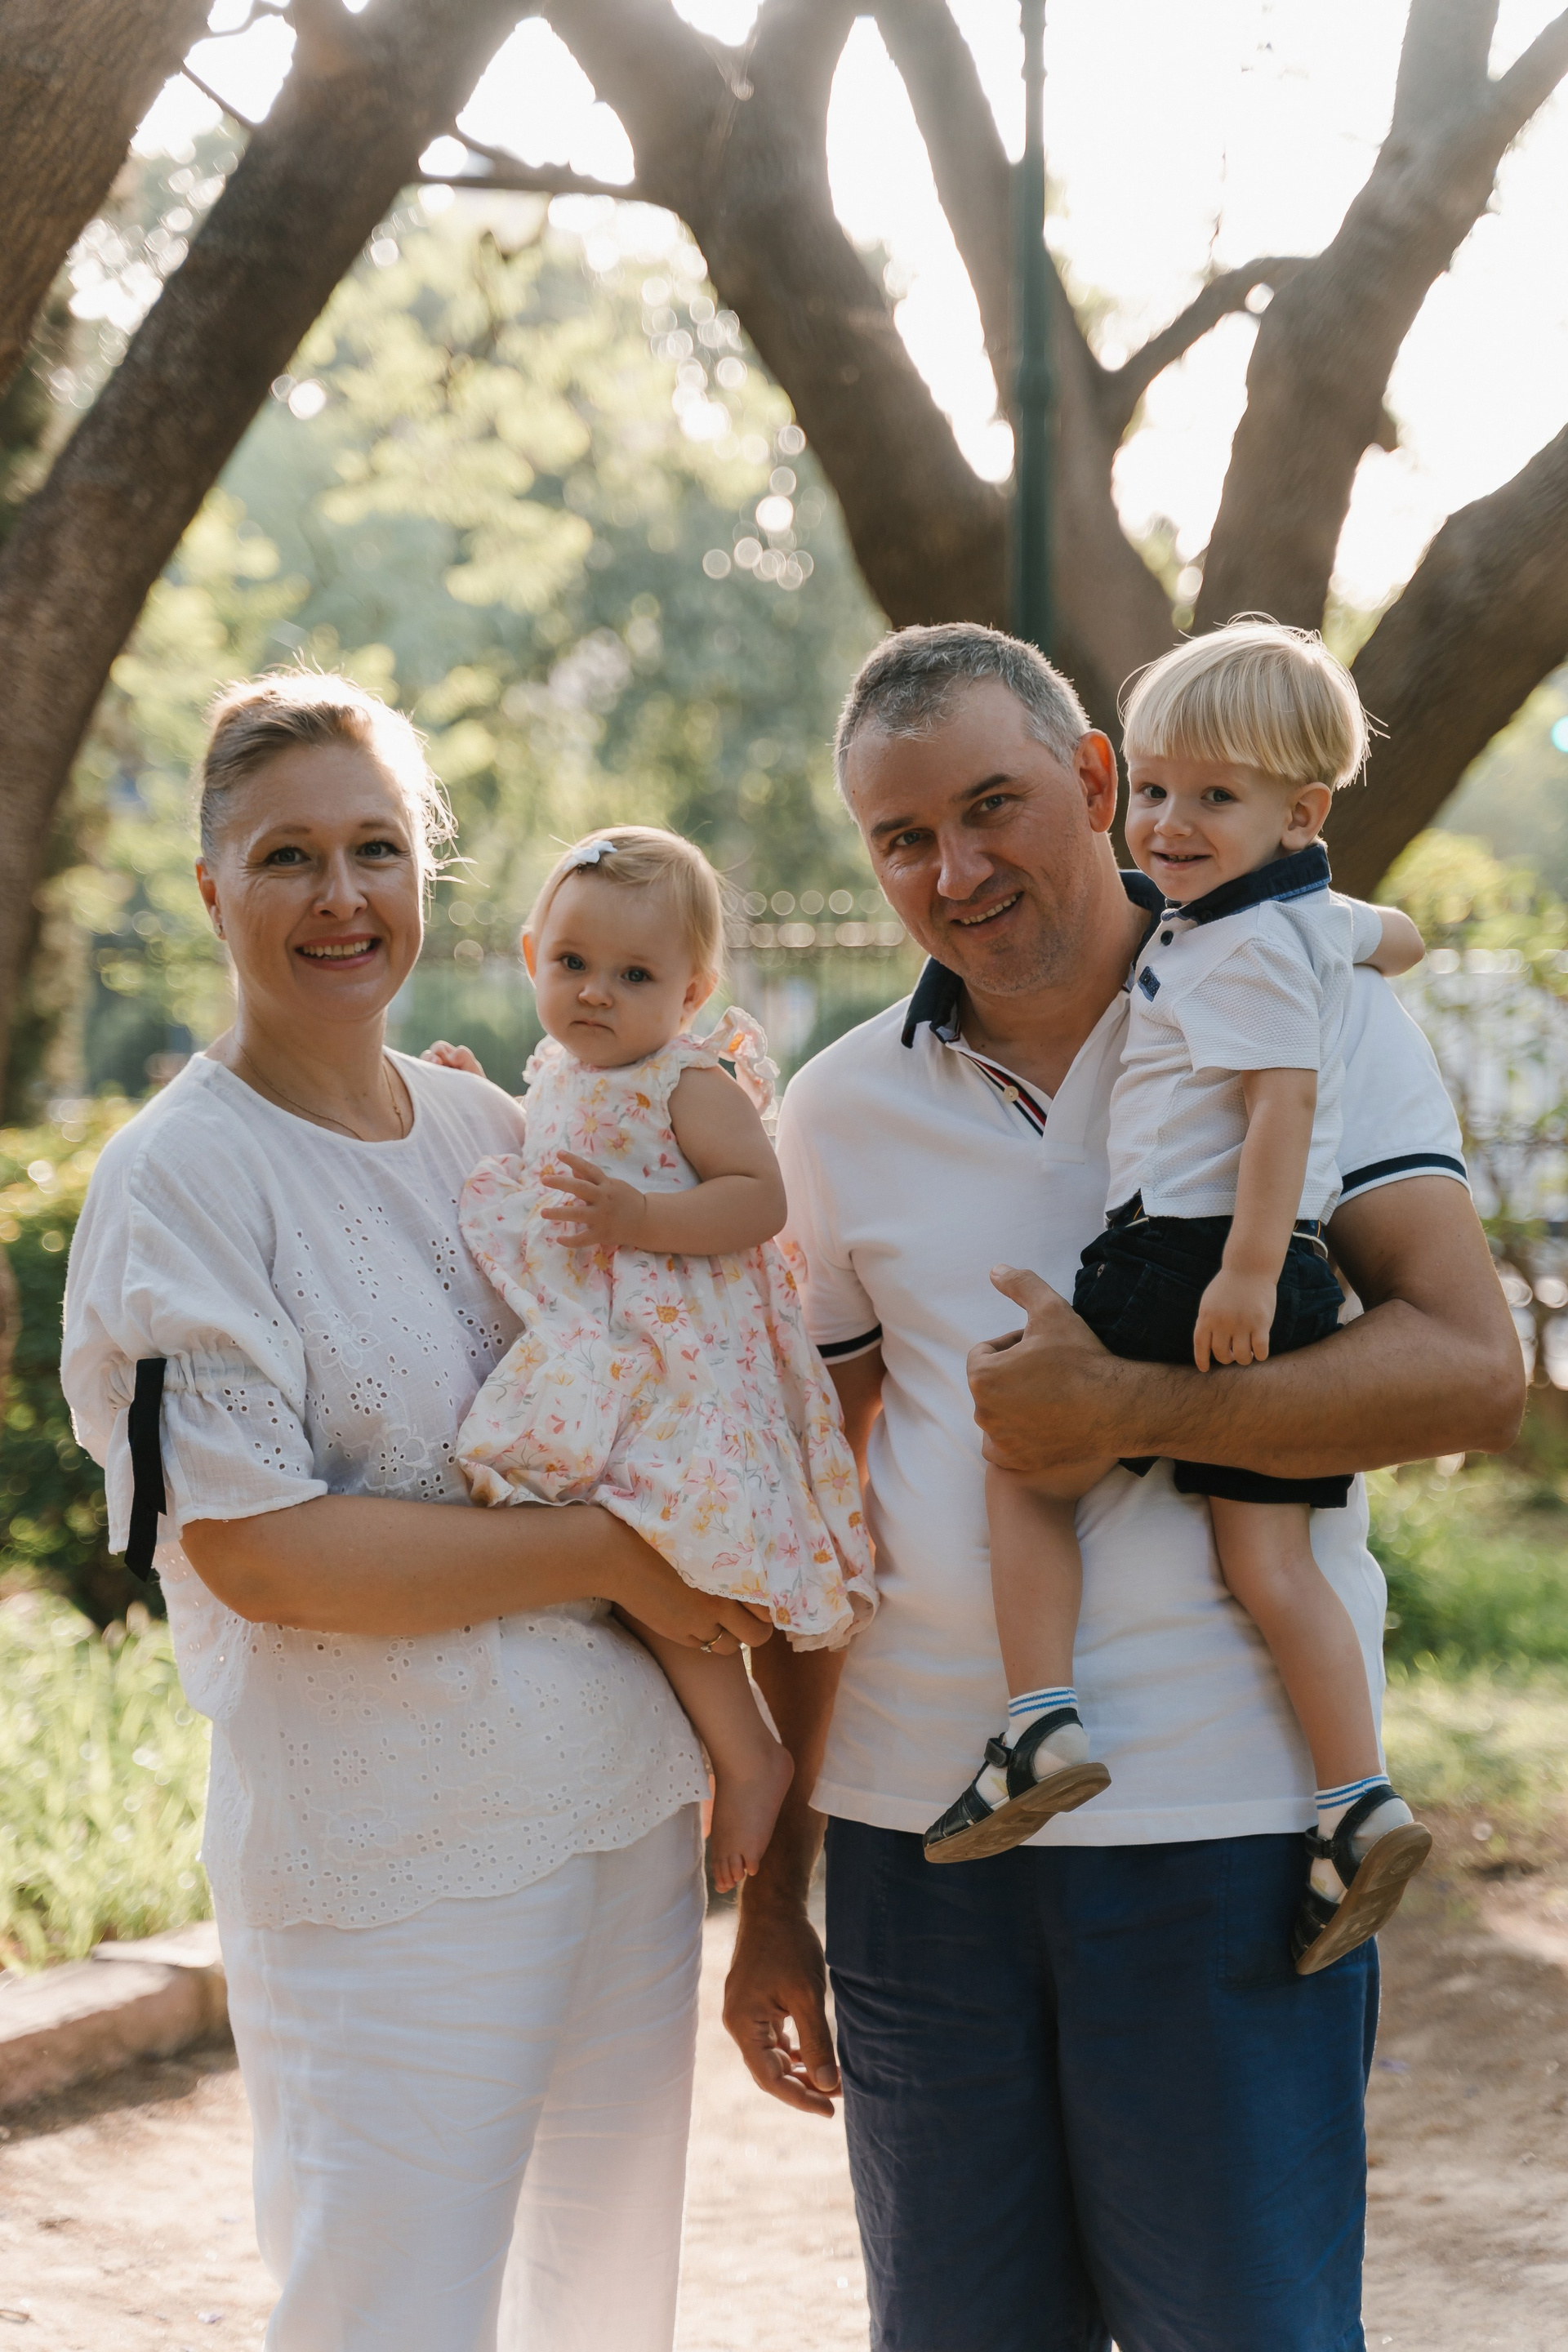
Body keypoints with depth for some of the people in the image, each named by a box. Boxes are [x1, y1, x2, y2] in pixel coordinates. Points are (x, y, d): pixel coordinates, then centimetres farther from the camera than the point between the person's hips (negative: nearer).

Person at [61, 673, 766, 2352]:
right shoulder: (179, 1174, -10)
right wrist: (610, 1553, -15)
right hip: (387, 1857, -7)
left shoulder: (490, 1129, 9)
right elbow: (256, 1552, -17)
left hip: (625, 1802, 7)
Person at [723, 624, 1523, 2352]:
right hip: (914, 1823, 3)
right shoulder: (841, 1114, 9)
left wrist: (1124, 1409, -18)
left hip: (1225, 1821, -3)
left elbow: (1472, 1369, -12)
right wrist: (771, 1888, 12)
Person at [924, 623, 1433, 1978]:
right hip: (1275, 1275, 9)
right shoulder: (1319, 922, 17)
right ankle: (1360, 1805, -2)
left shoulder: (1241, 951, -11)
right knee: (1269, 1556, 4)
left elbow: (1283, 1107, -20)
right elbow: (1400, 938, 39)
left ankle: (1043, 1725, -5)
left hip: (1192, 1259, -9)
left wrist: (1244, 1274, -24)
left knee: (1029, 1471, 4)